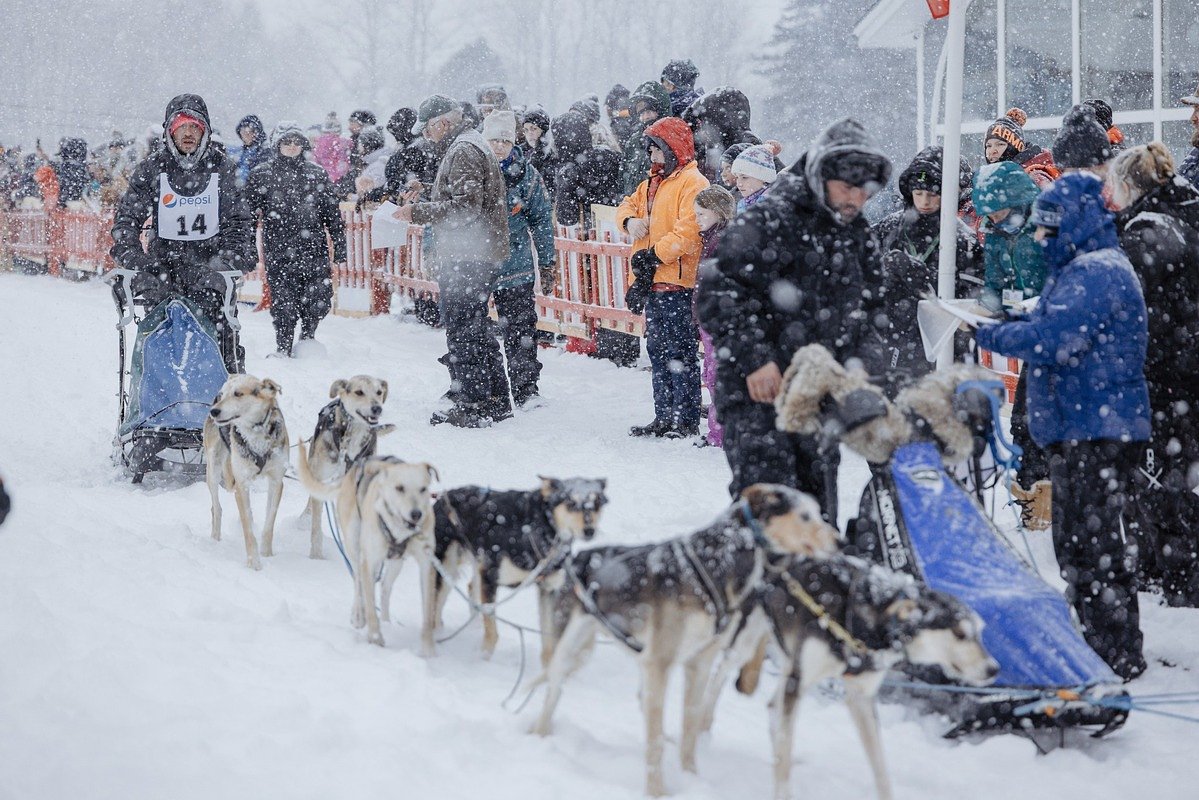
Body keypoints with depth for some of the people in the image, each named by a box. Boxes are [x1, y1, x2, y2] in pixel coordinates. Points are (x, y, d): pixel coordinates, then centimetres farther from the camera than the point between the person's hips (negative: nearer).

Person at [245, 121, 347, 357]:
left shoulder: (316, 174, 11)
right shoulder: (262, 174, 4)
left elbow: (332, 214, 14)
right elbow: (248, 211, 5)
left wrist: (339, 246, 10)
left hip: (314, 249, 2)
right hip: (279, 251, -2)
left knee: (320, 299, -3)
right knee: (284, 304, -4)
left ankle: (307, 335, 24)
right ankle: (283, 349, 13)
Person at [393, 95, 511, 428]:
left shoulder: (462, 151, -14)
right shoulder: (474, 145, 19)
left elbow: (465, 205, -22)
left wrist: (418, 212, -17)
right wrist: (422, 210, 14)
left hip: (464, 259, -11)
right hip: (481, 255, 11)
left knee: (462, 331, -7)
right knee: (477, 329, 16)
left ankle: (471, 404, -6)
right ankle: (495, 400, 21)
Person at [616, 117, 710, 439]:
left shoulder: (692, 183, -11)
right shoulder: (653, 183, 19)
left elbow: (689, 231, -20)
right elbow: (629, 205, 23)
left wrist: (655, 254, -20)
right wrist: (630, 219, -1)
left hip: (679, 280, -10)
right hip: (654, 281, 10)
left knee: (680, 353, -7)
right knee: (658, 351, 13)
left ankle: (687, 421, -3)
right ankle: (664, 417, 21)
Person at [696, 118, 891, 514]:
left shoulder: (859, 238, 13)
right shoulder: (768, 222, -12)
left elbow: (865, 310, 26)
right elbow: (718, 292, -18)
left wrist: (854, 369, 13)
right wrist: (754, 360, -21)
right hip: (759, 391, -7)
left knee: (818, 501, 9)